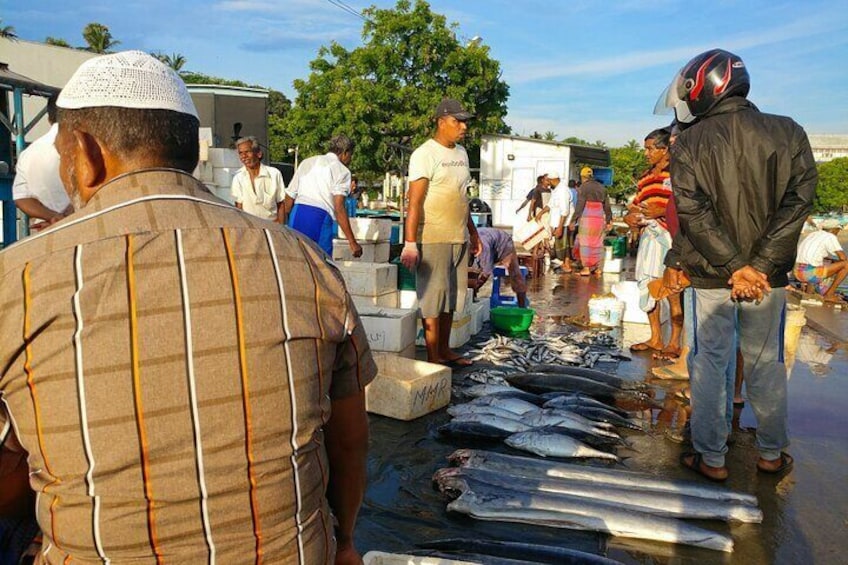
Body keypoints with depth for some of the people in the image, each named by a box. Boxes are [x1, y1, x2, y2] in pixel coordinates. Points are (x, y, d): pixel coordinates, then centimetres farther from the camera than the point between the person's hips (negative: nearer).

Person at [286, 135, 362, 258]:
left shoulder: (307, 162, 21)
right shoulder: (342, 171, 4)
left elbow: (289, 198, 19)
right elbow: (339, 208, -8)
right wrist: (352, 242, -9)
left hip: (296, 215, 5)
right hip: (320, 220, -5)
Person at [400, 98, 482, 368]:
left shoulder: (461, 153, 15)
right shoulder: (425, 154, -10)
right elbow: (414, 201, -16)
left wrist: (472, 232, 23)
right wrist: (410, 243, -22)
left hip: (459, 238, 8)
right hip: (433, 239, -8)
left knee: (451, 296, 13)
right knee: (433, 297, -3)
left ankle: (445, 350, 25)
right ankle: (433, 358, 5)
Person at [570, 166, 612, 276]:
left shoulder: (584, 187, -4)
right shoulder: (601, 187, 14)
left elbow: (580, 205, -10)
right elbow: (607, 206, 15)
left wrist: (574, 220, -8)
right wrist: (609, 221, 20)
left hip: (587, 218, -5)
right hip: (600, 218, 5)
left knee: (585, 243, -1)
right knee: (597, 243, 11)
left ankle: (586, 268, -3)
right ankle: (597, 268, 14)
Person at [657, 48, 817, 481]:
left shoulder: (689, 144, -6)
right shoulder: (788, 132, 1)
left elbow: (693, 213, -14)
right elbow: (798, 200, -7)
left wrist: (733, 266, -11)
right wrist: (759, 265, -11)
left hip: (710, 276, -2)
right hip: (769, 276, 2)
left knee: (709, 362, 9)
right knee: (766, 364, 15)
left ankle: (711, 458, 16)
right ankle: (772, 454, 28)